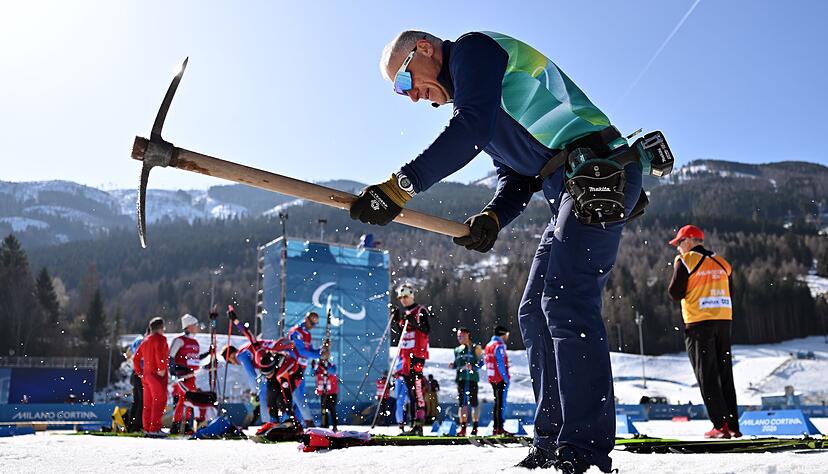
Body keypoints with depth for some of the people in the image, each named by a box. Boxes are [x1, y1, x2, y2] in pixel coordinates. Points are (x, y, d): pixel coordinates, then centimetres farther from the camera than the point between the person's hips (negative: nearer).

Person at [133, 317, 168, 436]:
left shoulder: (146, 340, 18)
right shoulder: (160, 339, -8)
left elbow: (136, 358, 20)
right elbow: (159, 353, -26)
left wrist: (139, 372, 20)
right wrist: (162, 368, -23)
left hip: (146, 374, 9)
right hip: (157, 374, -9)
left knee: (148, 403, 12)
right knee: (159, 401, -7)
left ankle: (147, 429, 14)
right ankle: (155, 429, -11)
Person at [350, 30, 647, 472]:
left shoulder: (474, 47, -2)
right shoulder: (469, 95, 25)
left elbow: (470, 131, -21)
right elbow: (515, 178, 18)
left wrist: (401, 185, -26)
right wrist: (493, 218, -2)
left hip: (598, 172, -10)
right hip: (572, 191, 10)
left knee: (566, 303, -16)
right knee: (534, 312, 7)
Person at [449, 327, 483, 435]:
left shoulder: (475, 348, 2)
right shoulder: (457, 350, 19)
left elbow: (481, 362, -3)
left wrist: (472, 367, -19)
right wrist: (452, 365, 2)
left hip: (472, 378, -4)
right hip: (460, 378, 5)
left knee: (473, 403, -1)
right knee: (461, 403, 1)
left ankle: (475, 427, 8)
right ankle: (463, 427, 4)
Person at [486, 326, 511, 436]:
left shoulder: (489, 345, 14)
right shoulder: (499, 346, -13)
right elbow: (500, 364, -18)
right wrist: (506, 378, -16)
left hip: (493, 379, 9)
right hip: (501, 379, -9)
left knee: (497, 402, 14)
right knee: (501, 403, -6)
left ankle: (495, 428, 16)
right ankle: (500, 428, -6)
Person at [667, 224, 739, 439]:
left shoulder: (685, 261, -6)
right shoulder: (721, 262, 14)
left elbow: (676, 294, -7)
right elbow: (730, 294, 15)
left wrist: (676, 266, 6)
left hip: (699, 324, -6)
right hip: (724, 321, 6)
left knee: (707, 376, -1)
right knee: (725, 374, 12)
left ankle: (721, 425, -4)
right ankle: (733, 425, 13)